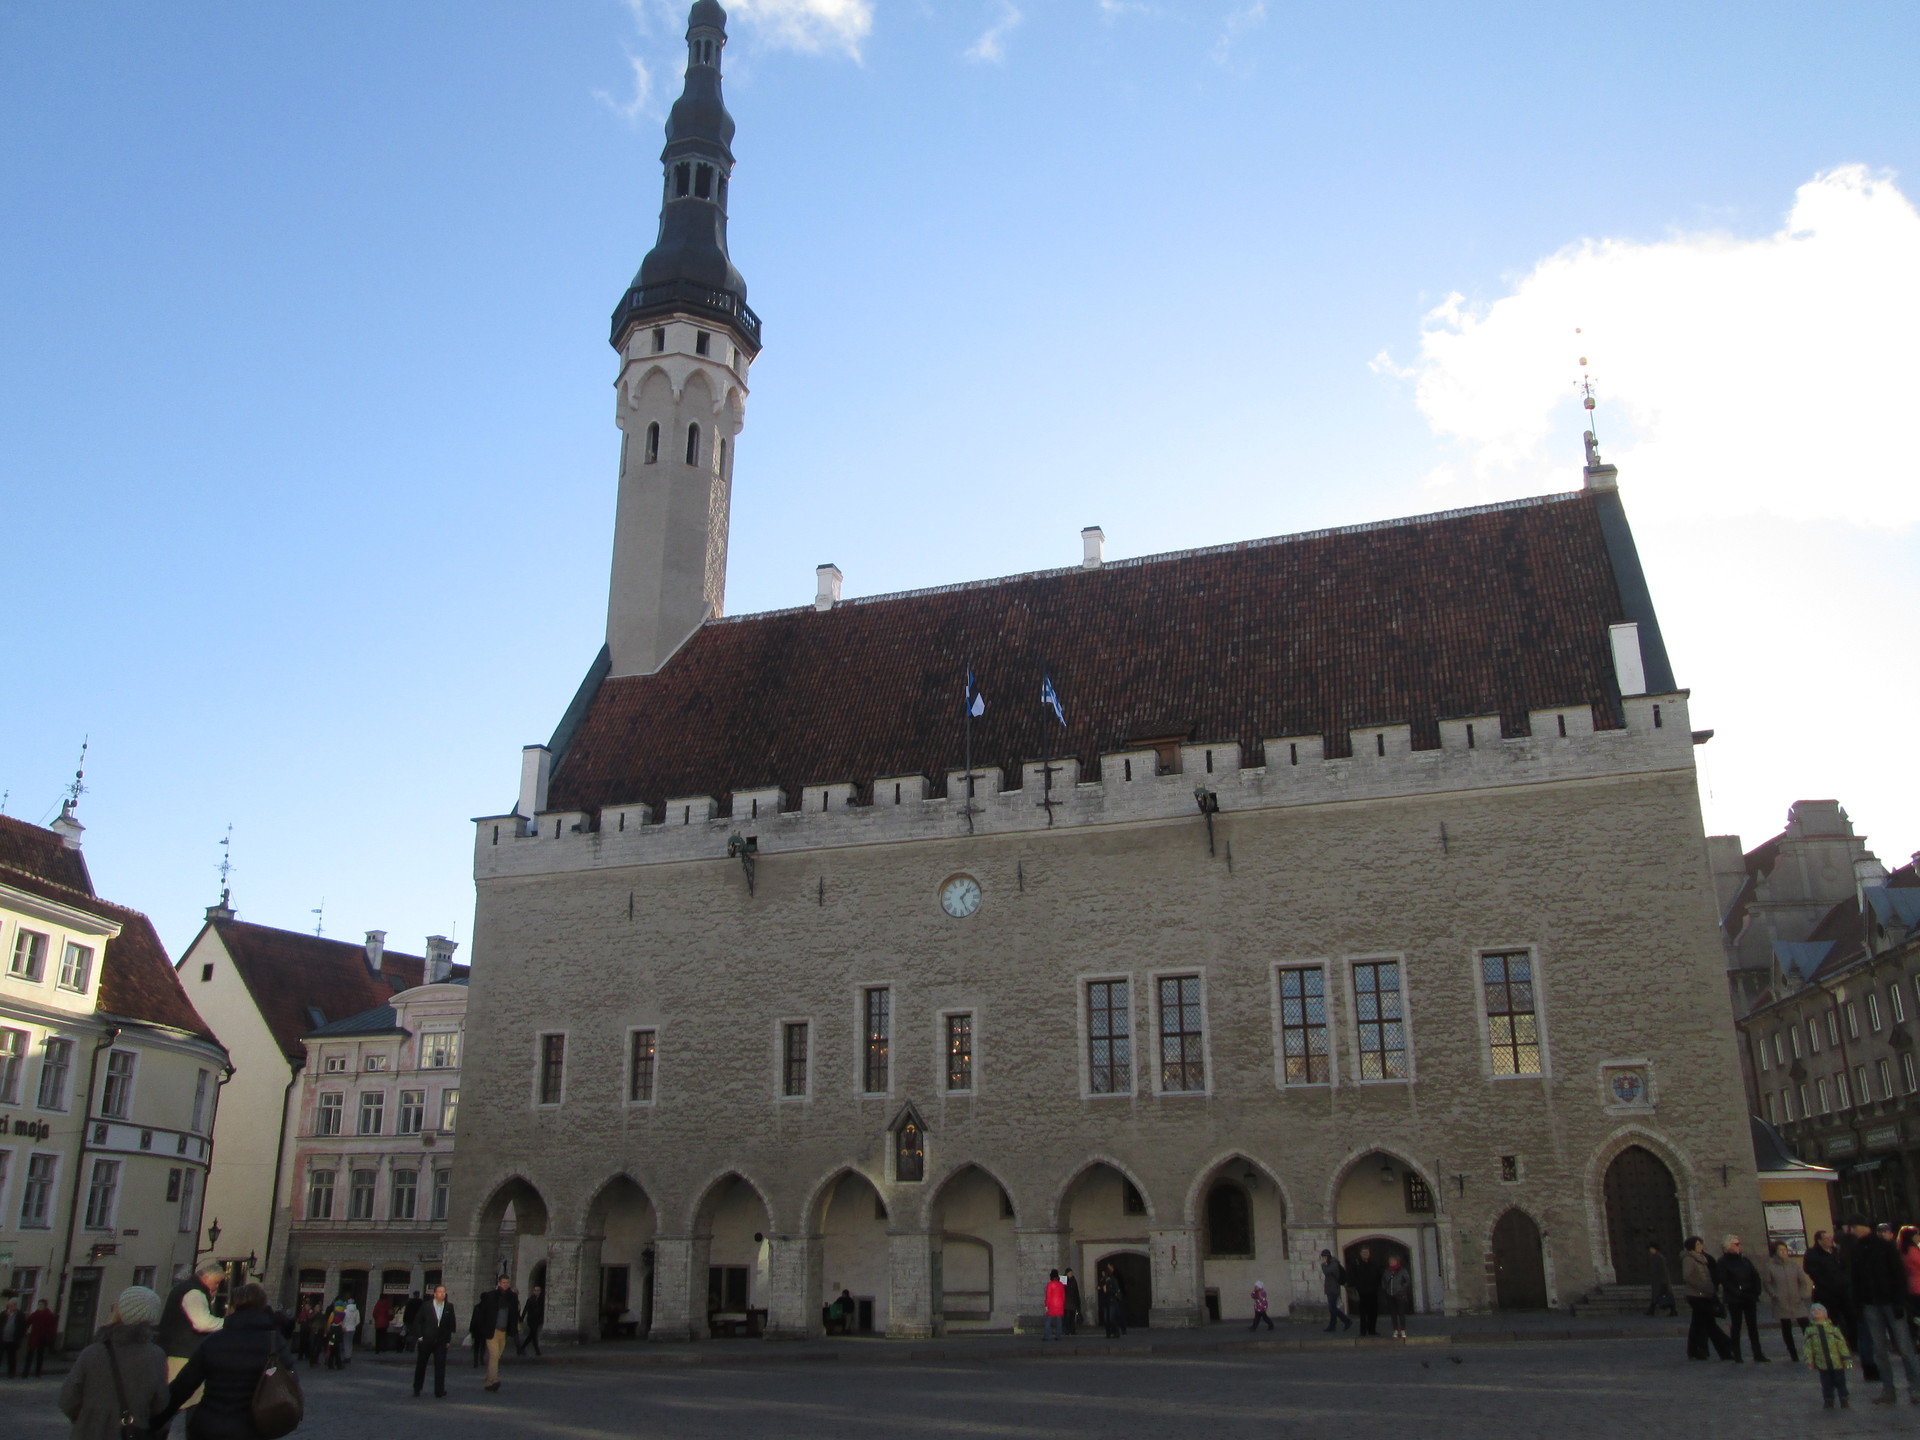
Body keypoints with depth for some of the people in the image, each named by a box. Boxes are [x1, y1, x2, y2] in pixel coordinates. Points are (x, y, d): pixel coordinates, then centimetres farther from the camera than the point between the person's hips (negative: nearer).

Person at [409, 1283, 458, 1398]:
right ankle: (416, 1389, 33)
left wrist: (448, 1339, 2)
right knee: (421, 1365, 14)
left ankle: (439, 1392, -5)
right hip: (425, 1341, 0)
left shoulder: (449, 1307, 0)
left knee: (440, 1366, -9)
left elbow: (452, 1324, 6)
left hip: (441, 1342, 0)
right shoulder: (426, 1305, -4)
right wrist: (419, 1336, -4)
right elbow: (417, 1321, 2)